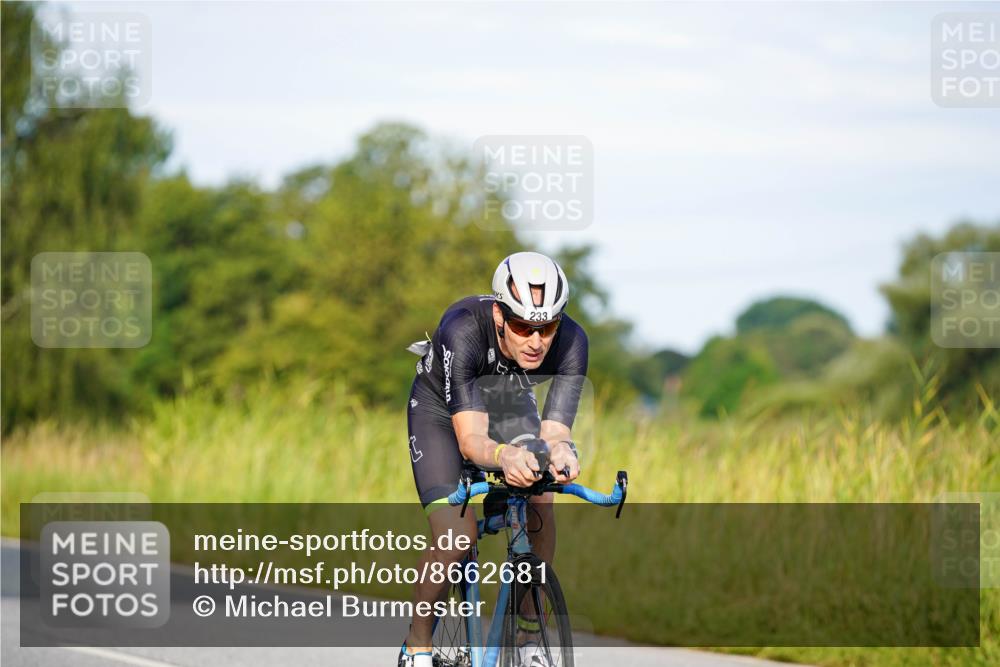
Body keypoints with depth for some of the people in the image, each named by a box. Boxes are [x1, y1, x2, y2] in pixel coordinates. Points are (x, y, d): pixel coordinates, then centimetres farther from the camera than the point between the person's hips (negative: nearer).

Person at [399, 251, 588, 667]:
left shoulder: (571, 342, -32)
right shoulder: (463, 329, -40)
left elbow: (554, 430, -36)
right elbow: (470, 438, -45)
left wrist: (560, 450, -60)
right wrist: (504, 455, -67)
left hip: (509, 406, 3)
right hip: (442, 410, -3)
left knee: (539, 507, -23)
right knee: (455, 538, -21)